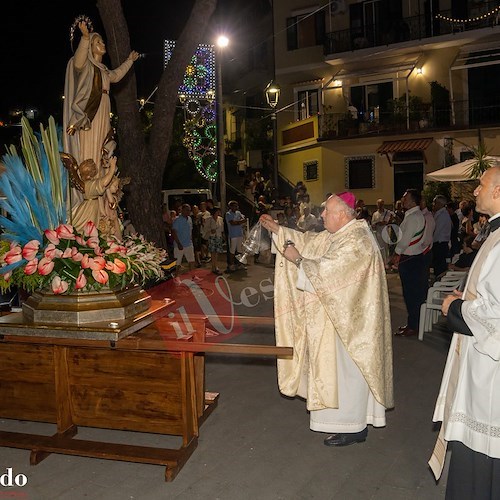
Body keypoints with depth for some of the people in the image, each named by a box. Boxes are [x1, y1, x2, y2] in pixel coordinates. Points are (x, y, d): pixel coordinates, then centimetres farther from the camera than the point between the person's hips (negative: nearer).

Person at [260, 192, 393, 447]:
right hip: (339, 315, 10)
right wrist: (277, 230, 8)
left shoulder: (355, 240, -23)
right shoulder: (341, 234, 8)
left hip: (347, 320, -10)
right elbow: (309, 241, 12)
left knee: (346, 369, 2)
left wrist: (297, 259, -16)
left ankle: (352, 427, 17)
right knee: (340, 367, 19)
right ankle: (352, 417, 34)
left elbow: (325, 270, -28)